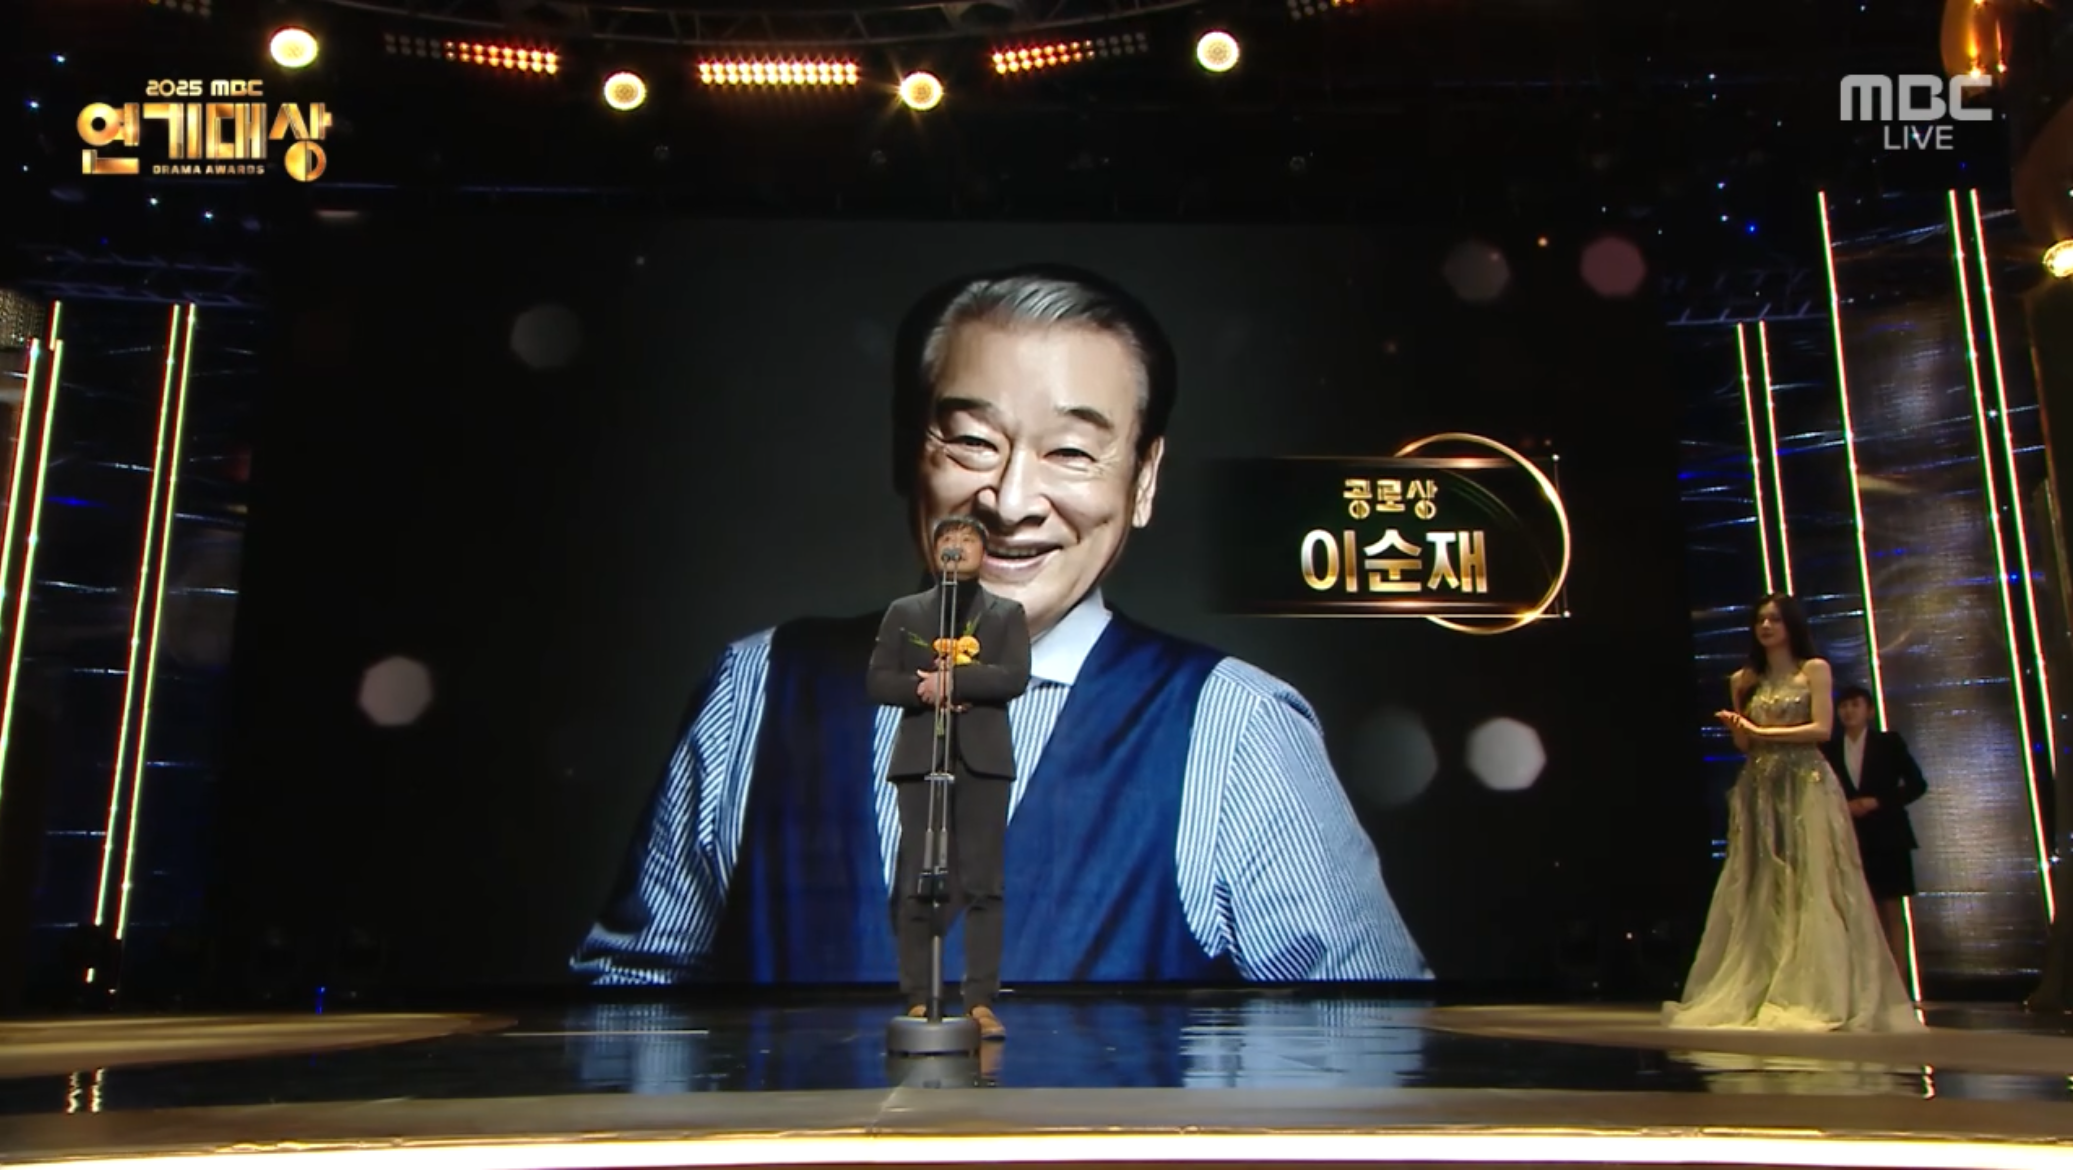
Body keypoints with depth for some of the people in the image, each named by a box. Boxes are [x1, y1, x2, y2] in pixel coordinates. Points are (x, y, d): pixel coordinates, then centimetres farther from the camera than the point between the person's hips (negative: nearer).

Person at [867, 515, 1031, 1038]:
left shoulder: (1006, 614, 12)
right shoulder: (905, 612, 15)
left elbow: (1016, 677, -4)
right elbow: (877, 680, 6)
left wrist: (952, 678, -14)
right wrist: (921, 690, -11)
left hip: (983, 759, 0)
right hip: (920, 757, 1)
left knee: (983, 882, -2)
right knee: (916, 883, -1)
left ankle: (981, 1002, 1)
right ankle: (918, 1002, 4)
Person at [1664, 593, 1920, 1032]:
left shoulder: (1814, 670, 3)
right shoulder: (1744, 680, 14)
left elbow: (1822, 728, -8)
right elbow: (1746, 745, 14)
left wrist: (1762, 731, -10)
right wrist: (1735, 728, -7)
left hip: (1806, 786, -4)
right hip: (1760, 790, 4)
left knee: (1811, 888, -7)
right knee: (1762, 891, 2)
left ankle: (1818, 995, -3)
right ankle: (1759, 994, 3)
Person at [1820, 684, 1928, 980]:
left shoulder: (1889, 742, 4)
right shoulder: (1829, 749, 8)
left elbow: (1917, 784, 0)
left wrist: (1877, 802, -11)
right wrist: (1843, 807, -10)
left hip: (1887, 838, -2)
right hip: (1850, 840, 2)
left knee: (1892, 913, -1)